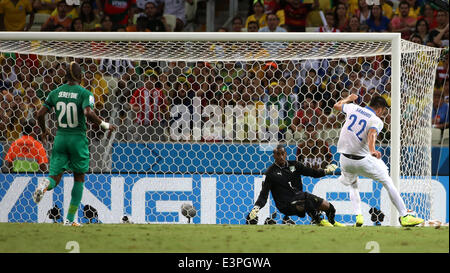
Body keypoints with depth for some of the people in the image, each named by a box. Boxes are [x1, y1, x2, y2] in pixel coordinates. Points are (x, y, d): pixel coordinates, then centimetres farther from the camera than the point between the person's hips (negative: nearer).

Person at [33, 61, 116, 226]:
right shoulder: (85, 94, -9)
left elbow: (40, 114, 2)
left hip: (60, 138, 3)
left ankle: (45, 184, -35)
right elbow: (88, 113, -26)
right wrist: (104, 125, -10)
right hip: (78, 138, -3)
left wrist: (44, 131, 21)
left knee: (55, 178, 5)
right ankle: (70, 219, 14)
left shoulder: (55, 93, 3)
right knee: (79, 178, 15)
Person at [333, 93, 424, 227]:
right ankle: (404, 217, 6)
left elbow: (337, 106, 24)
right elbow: (372, 134, -31)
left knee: (353, 185, 30)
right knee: (388, 182, 9)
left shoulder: (353, 108, 5)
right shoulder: (377, 121, -9)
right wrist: (372, 151, -47)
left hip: (345, 160, 4)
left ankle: (358, 216, 11)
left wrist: (349, 99, 43)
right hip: (363, 160, -4)